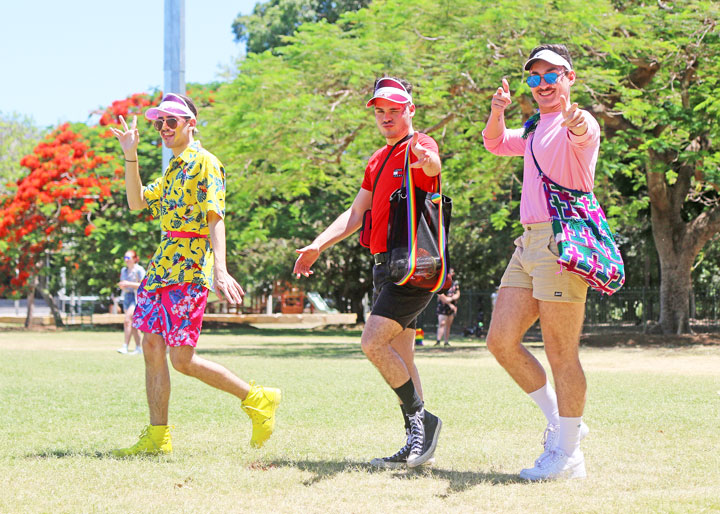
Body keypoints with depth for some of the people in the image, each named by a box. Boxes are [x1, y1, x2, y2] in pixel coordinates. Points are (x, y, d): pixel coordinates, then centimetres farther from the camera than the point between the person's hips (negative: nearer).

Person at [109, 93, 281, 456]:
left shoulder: (204, 163, -8)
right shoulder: (174, 168, 20)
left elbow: (215, 218, -19)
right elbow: (137, 202, 19)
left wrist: (220, 270, -29)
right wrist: (130, 156, 10)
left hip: (189, 269, -9)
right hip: (161, 265, 9)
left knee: (182, 359, -10)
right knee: (152, 348, 5)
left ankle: (258, 400, 3)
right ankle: (157, 437, 10)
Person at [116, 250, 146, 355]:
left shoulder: (139, 270, -8)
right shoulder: (124, 270, 14)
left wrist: (129, 284, -20)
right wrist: (121, 286, -2)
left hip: (137, 297, -8)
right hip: (127, 296, 8)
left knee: (128, 320, -19)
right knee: (133, 323, 7)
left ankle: (125, 346, -21)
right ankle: (138, 347, 12)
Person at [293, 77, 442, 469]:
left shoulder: (420, 146, -7)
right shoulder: (378, 160, 20)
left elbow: (432, 164, -33)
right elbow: (356, 213, 22)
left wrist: (427, 159, -58)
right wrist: (318, 245, 11)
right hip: (385, 265, 9)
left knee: (373, 343, -18)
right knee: (399, 357, 8)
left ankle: (421, 418, -8)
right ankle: (417, 443, 11)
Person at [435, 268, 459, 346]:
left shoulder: (455, 284, 14)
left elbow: (457, 294, 5)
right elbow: (441, 296, -14)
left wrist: (451, 298, -16)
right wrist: (450, 304, -19)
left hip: (452, 308, 5)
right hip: (443, 307, -5)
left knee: (448, 325, 7)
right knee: (442, 324, -15)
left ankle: (446, 342, 11)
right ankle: (438, 341, -19)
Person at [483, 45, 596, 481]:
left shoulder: (579, 123, -8)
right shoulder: (535, 129, 20)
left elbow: (582, 133, -33)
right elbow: (496, 144, 35)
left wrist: (576, 124, -58)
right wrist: (498, 112, 13)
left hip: (562, 241, -9)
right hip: (529, 243, 10)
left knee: (561, 354, -7)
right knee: (501, 342, 8)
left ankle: (567, 454, 0)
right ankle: (559, 421, 19)